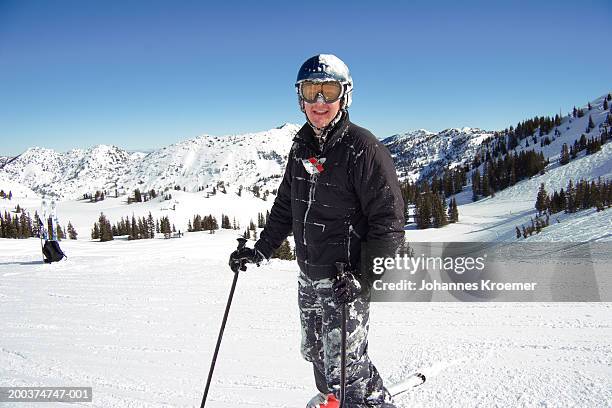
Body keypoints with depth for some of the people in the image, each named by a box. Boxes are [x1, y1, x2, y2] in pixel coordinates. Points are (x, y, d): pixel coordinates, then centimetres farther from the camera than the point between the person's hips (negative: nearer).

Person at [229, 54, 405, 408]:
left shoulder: (362, 148, -15)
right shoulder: (302, 146, 6)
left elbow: (388, 221, -17)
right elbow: (286, 206, 17)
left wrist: (362, 278, -23)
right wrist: (261, 250, 12)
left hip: (346, 280, -7)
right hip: (309, 276, 7)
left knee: (344, 364, -5)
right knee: (316, 351, 22)